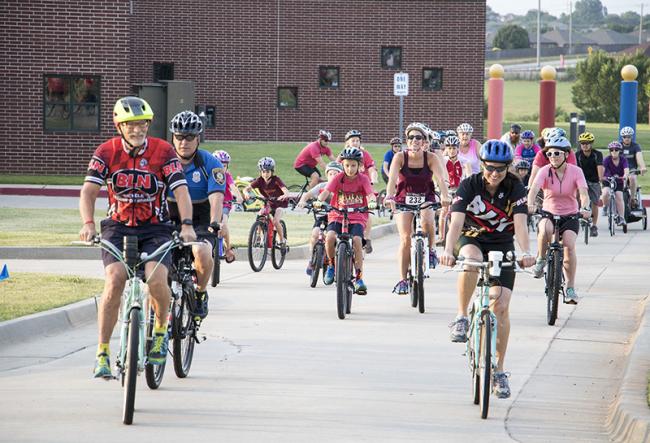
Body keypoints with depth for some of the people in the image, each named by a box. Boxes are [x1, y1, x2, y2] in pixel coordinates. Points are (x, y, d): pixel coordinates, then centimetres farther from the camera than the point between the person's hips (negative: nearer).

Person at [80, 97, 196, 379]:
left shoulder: (163, 151, -7)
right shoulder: (107, 151, -4)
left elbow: (181, 191, -14)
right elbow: (89, 191, -12)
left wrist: (186, 225, -31)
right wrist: (88, 224, -30)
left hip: (155, 228, -1)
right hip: (118, 226, 1)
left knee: (156, 279, -27)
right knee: (114, 281, -22)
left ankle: (161, 329, 5)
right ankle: (102, 353, -14)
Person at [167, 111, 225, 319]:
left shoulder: (210, 164, -11)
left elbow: (216, 196, -22)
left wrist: (214, 223, -39)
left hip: (200, 222, -3)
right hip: (170, 221, 3)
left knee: (202, 252, -33)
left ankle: (201, 293, -6)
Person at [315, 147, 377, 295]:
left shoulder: (363, 179, -2)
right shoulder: (338, 178, -1)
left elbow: (370, 193, -17)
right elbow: (326, 191, -15)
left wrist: (372, 202, -41)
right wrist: (319, 200, -37)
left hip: (357, 217, 0)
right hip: (337, 216, 1)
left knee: (357, 240, -26)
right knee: (330, 237, -28)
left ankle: (359, 278, -17)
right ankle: (332, 264, 2)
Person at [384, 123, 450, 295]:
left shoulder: (431, 158, -13)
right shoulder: (400, 157, -14)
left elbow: (441, 178, -26)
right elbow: (392, 178, -28)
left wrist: (445, 196, -46)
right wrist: (389, 197, -47)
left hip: (426, 199, 0)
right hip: (404, 200, 0)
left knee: (427, 222, -32)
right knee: (405, 239, -14)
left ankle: (431, 250, -3)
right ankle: (402, 280, -7)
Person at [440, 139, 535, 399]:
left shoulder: (515, 188, -14)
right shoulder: (469, 186, -17)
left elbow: (520, 223, -26)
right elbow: (457, 221, -29)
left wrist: (525, 253, -44)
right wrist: (448, 250, -46)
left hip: (502, 247, 1)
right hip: (472, 240, -1)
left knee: (501, 305, -10)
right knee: (470, 261, -39)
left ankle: (499, 371, 0)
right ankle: (461, 318, -21)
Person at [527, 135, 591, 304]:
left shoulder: (576, 171, -9)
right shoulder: (545, 171, -10)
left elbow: (584, 192, -21)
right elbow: (534, 189, -26)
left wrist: (585, 208, -43)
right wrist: (531, 204, -48)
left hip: (570, 216, 0)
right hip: (549, 213, 0)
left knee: (569, 245, -24)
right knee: (545, 229, -36)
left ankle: (570, 288, -14)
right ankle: (541, 260, -10)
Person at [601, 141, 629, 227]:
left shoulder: (623, 160, -13)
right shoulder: (607, 159, -15)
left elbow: (626, 170, -28)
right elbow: (602, 168, -28)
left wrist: (625, 176, -50)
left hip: (619, 181, 1)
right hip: (607, 181, -1)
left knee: (619, 198, -14)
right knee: (605, 193, -28)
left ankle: (621, 218, -7)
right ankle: (606, 207, 1)